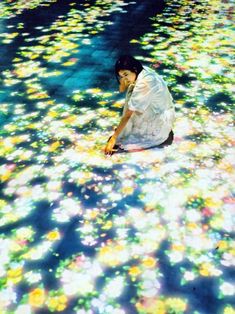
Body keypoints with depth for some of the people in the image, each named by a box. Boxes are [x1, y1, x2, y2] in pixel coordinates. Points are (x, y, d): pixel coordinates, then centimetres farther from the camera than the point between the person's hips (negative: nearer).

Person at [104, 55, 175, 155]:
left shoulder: (143, 84, -31)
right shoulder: (142, 71, -6)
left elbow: (127, 115, -26)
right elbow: (122, 89, 6)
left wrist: (114, 138, -20)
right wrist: (124, 77, -15)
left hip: (160, 122, -9)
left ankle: (163, 136, 1)